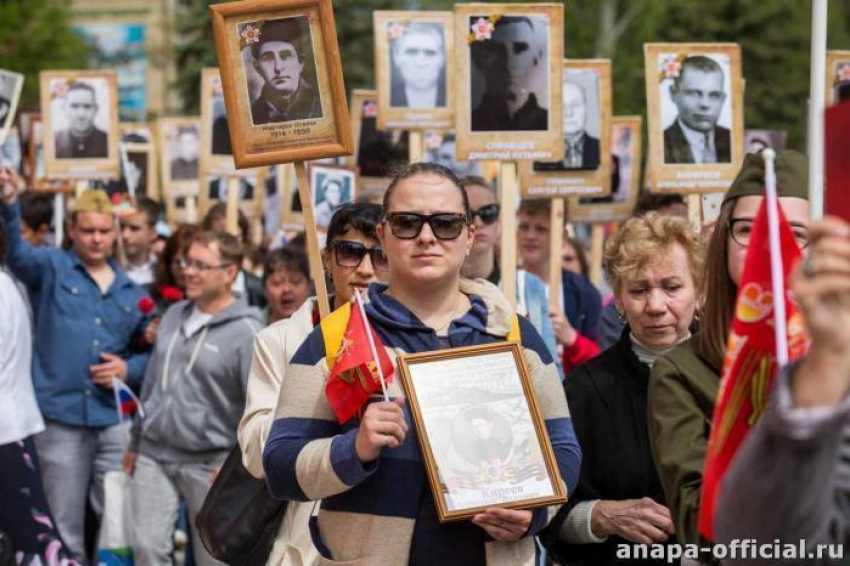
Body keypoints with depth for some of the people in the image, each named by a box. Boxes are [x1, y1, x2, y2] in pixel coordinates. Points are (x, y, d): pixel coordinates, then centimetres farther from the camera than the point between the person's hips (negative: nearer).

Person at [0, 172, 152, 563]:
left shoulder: (132, 292, 13)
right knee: (64, 528, 4)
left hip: (114, 420, 3)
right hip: (61, 417, -3)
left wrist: (128, 369, -4)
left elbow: (149, 352, 19)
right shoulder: (52, 267, 1)